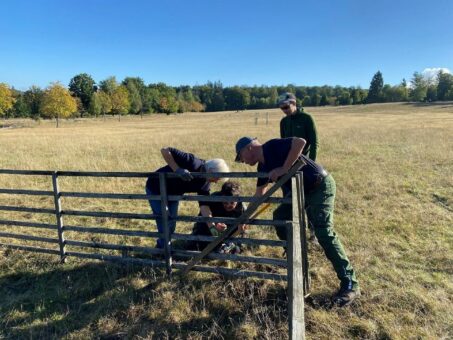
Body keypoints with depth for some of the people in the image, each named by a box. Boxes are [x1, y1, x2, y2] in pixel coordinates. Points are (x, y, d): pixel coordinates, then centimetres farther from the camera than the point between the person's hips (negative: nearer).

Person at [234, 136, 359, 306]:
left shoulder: (272, 147, -15)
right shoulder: (263, 166, 11)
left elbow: (300, 142, -31)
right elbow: (259, 194, 22)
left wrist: (284, 169, -29)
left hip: (320, 186, -9)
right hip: (301, 190, 9)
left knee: (324, 233, -15)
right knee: (280, 216, 13)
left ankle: (350, 284, -7)